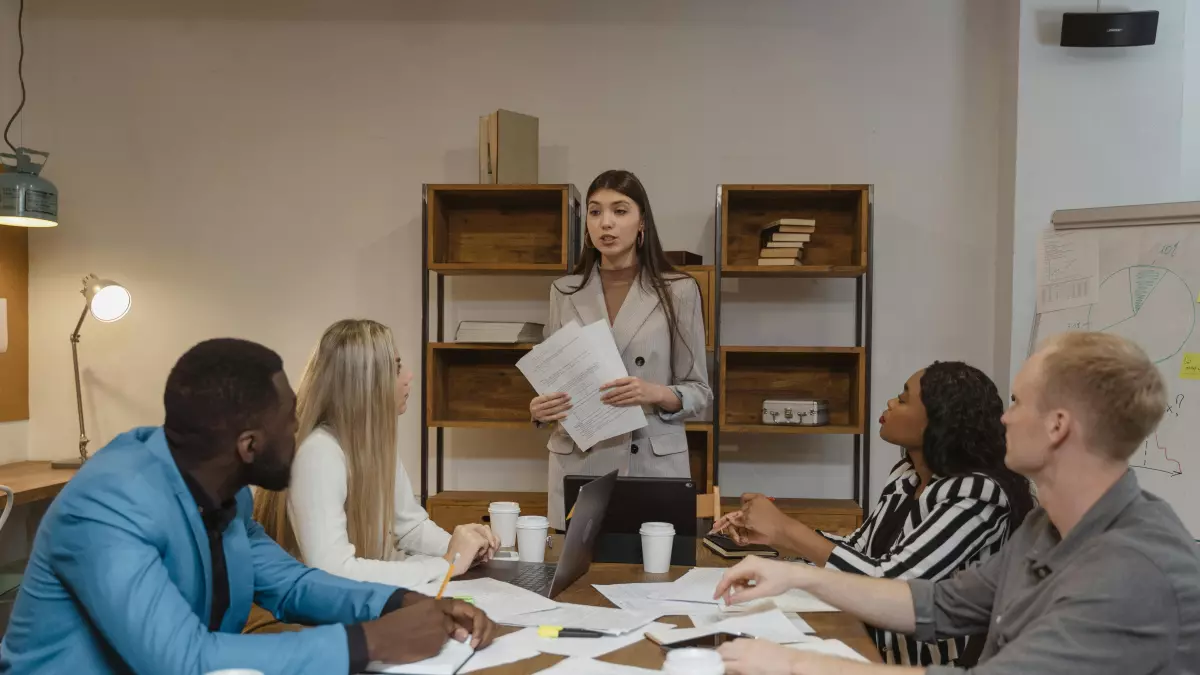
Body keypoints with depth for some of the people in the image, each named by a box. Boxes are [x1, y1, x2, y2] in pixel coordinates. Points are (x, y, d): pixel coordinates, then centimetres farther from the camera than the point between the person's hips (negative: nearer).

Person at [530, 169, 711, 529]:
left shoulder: (678, 291, -2)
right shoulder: (564, 291, 5)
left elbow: (698, 391, 1)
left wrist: (657, 394, -19)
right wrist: (539, 409, -10)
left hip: (653, 465, -2)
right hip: (578, 467, 2)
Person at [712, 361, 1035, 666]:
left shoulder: (977, 493, -21)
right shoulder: (907, 475, 2)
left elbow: (891, 583, -25)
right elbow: (858, 550, 10)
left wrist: (786, 528, -20)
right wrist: (771, 535, -2)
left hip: (929, 661, -6)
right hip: (877, 649, 6)